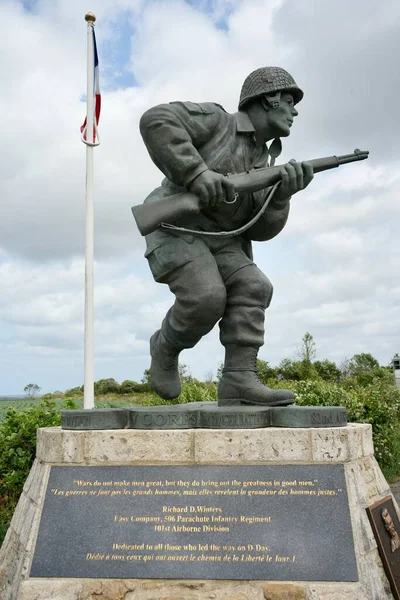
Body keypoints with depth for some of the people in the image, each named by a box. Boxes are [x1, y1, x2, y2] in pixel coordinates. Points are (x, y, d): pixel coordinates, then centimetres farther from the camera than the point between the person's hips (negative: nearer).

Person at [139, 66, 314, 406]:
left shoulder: (264, 165, 16)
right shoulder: (217, 119, -1)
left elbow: (260, 228, 4)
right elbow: (156, 120, -16)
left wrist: (283, 194, -14)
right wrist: (196, 173, -25)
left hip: (216, 239, 7)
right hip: (175, 226, -6)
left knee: (251, 289, -16)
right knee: (207, 298, -25)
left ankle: (240, 382, -19)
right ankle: (166, 347, 2)